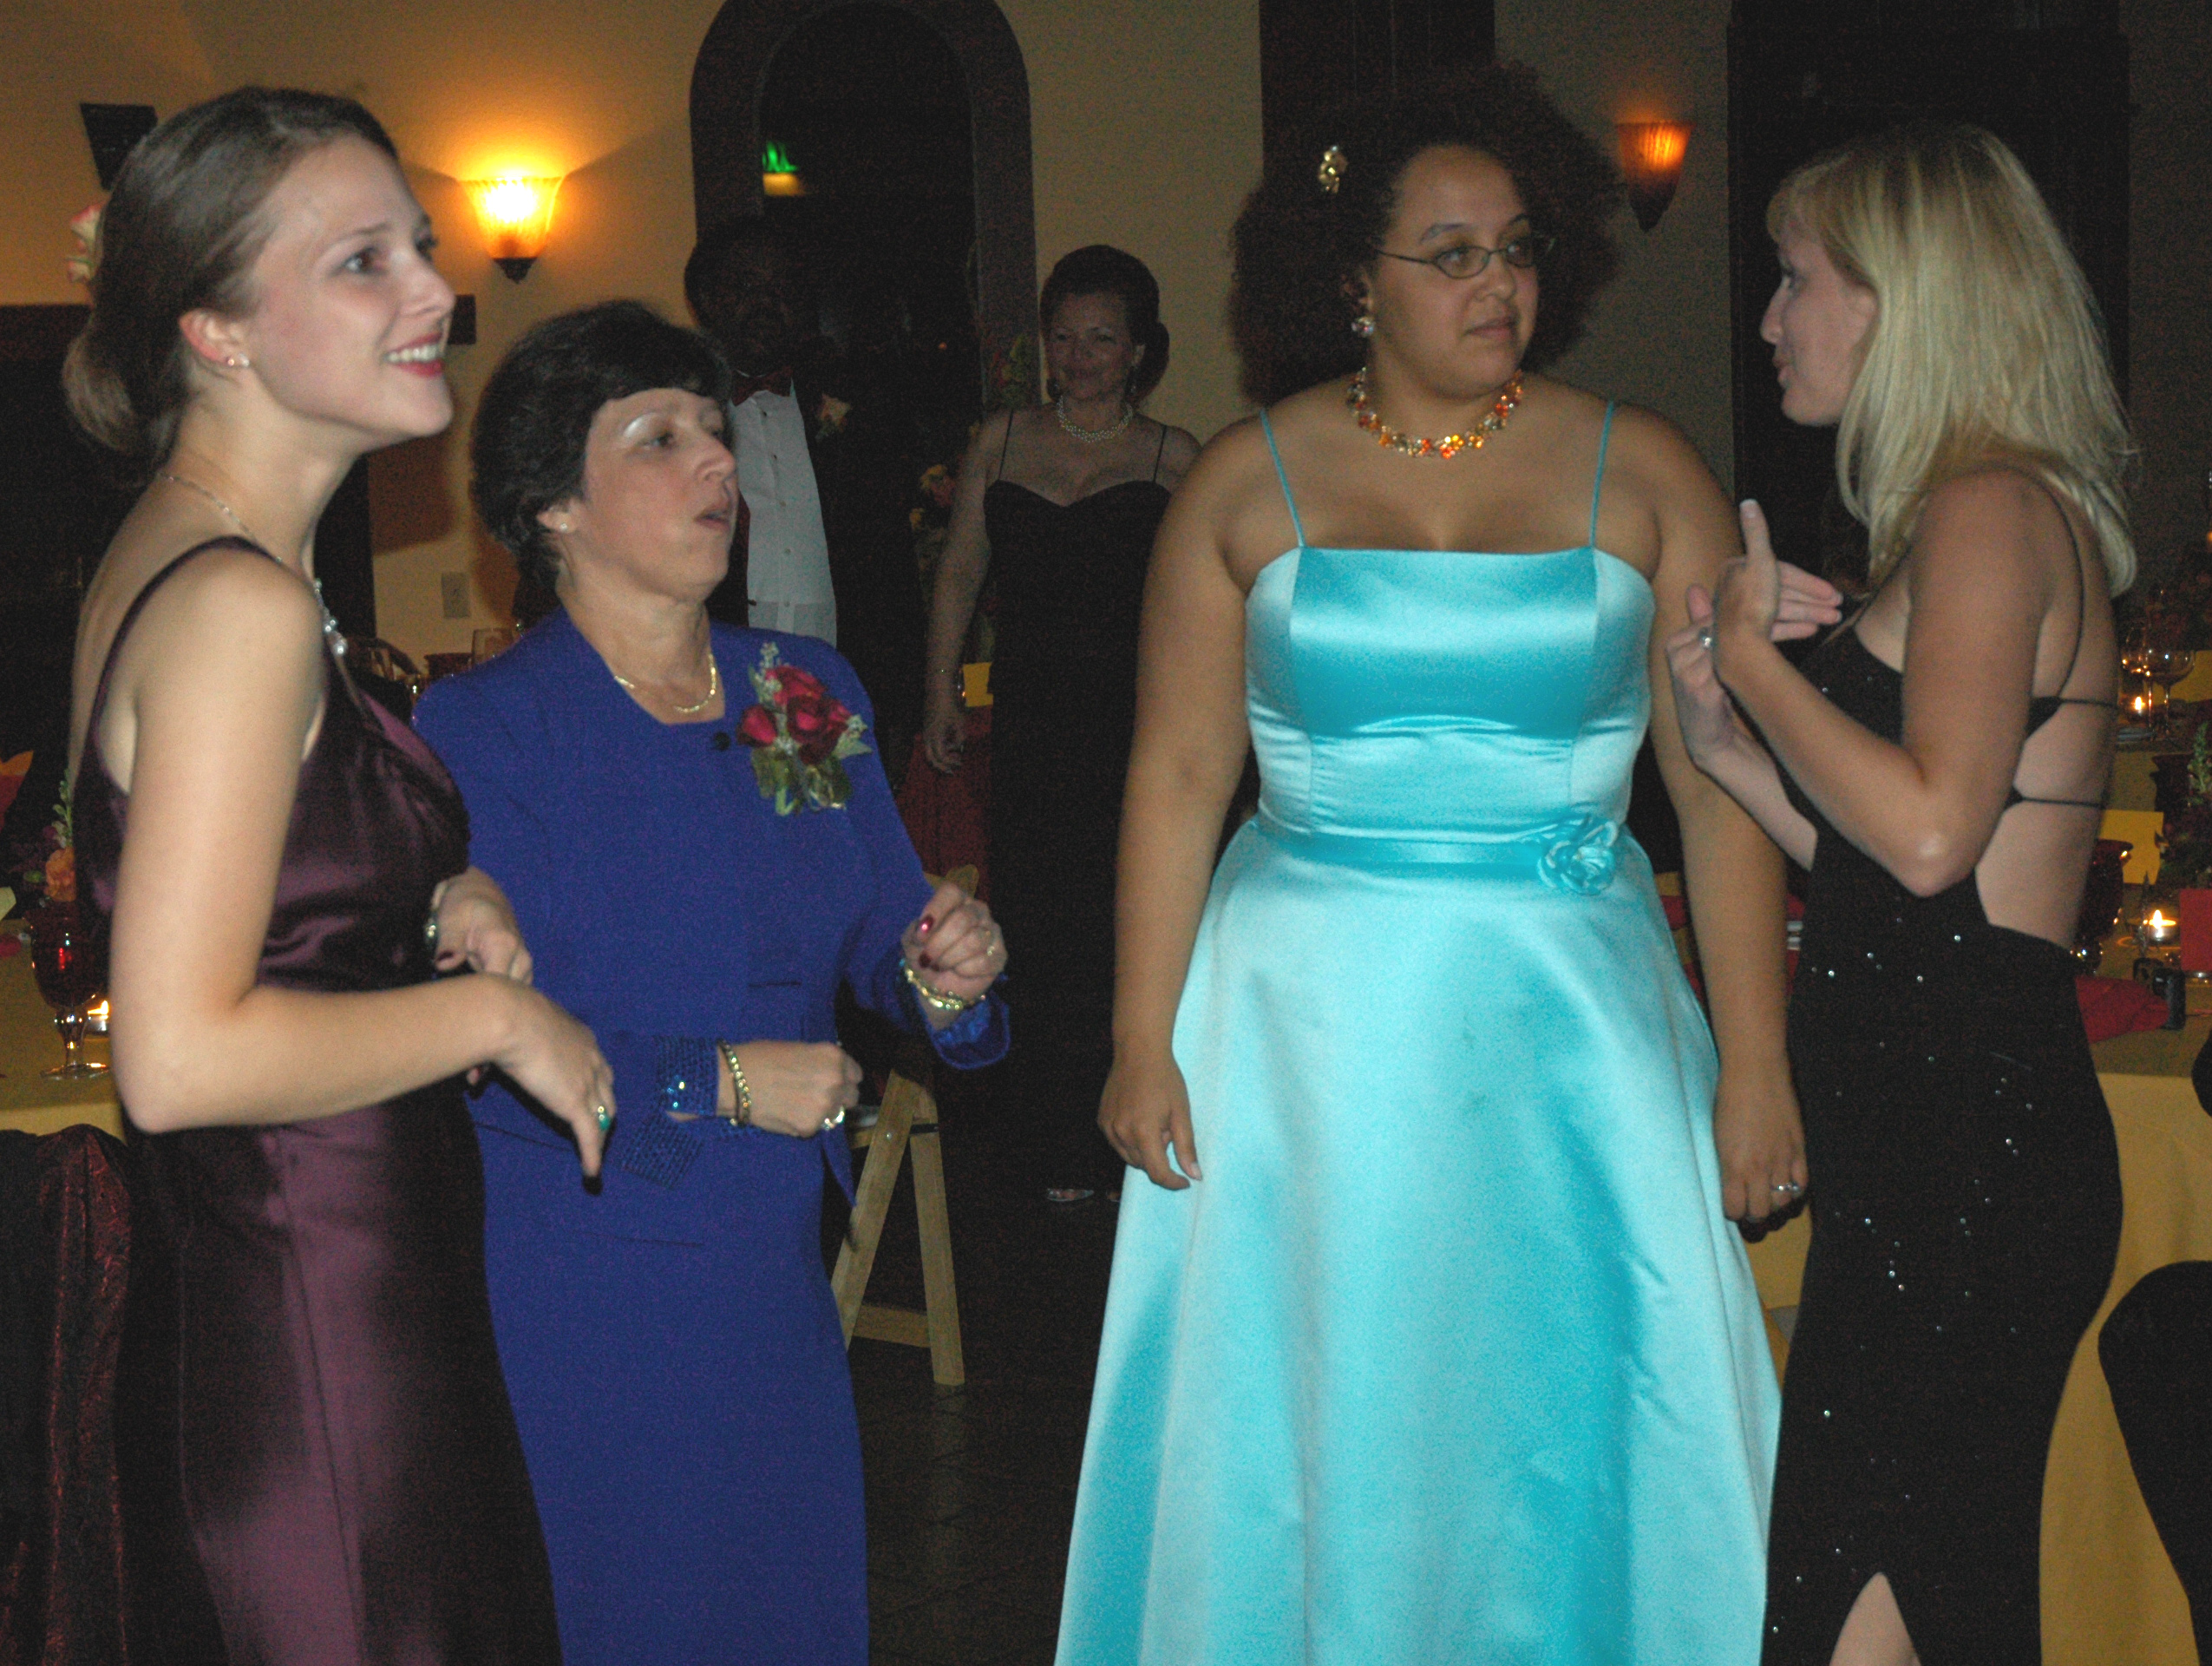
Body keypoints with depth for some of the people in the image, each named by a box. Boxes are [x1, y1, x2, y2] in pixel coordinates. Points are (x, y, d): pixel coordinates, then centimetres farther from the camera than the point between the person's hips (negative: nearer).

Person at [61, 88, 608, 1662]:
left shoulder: (159, 555, 9)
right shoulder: (242, 606, -22)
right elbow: (180, 1059, -27)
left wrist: (426, 904, 7)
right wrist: (494, 1012, -16)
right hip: (328, 1333, -10)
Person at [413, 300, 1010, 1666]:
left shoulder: (811, 695, 7)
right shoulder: (479, 730, -11)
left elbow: (880, 934, 10)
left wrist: (940, 974, -12)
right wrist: (720, 1085, -19)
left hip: (781, 1261, 5)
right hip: (580, 1283, -5)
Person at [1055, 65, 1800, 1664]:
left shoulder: (1641, 474, 1)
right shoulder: (1248, 483, 3)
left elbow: (1723, 786, -1)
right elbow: (1177, 776, 2)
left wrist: (1755, 1066, -6)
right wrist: (1143, 1042, -4)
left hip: (1569, 1014, 0)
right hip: (1306, 1018, 0)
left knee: (1563, 1421, 5)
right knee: (1317, 1424, 8)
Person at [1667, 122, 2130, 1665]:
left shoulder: (1994, 513, -10)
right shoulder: (1978, 516, 19)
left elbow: (1929, 832, -24)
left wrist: (1756, 656, -10)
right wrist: (1729, 738, 11)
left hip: (1967, 1143, -10)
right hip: (1940, 1141, 10)